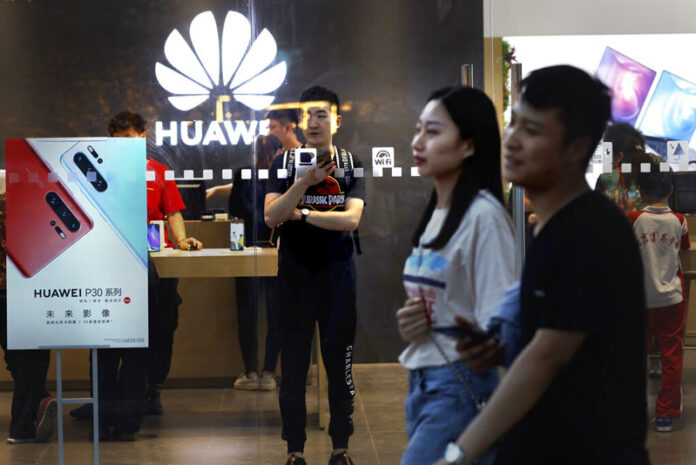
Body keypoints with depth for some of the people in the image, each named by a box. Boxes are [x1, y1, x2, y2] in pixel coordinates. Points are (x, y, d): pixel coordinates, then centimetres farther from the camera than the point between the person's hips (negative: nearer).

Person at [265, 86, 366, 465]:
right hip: (295, 274, 0)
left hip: (337, 274, 0)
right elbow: (271, 217, -10)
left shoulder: (351, 165, 2)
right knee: (293, 362, 2)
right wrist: (305, 182, -21)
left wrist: (301, 213, -11)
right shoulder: (285, 163, 1)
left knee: (339, 362, 5)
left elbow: (350, 219, -11)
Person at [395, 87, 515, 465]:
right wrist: (409, 323, 2)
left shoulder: (483, 216, -14)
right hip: (422, 383, 9)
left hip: (462, 388, -8)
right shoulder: (435, 214, 13)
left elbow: (496, 328, -17)